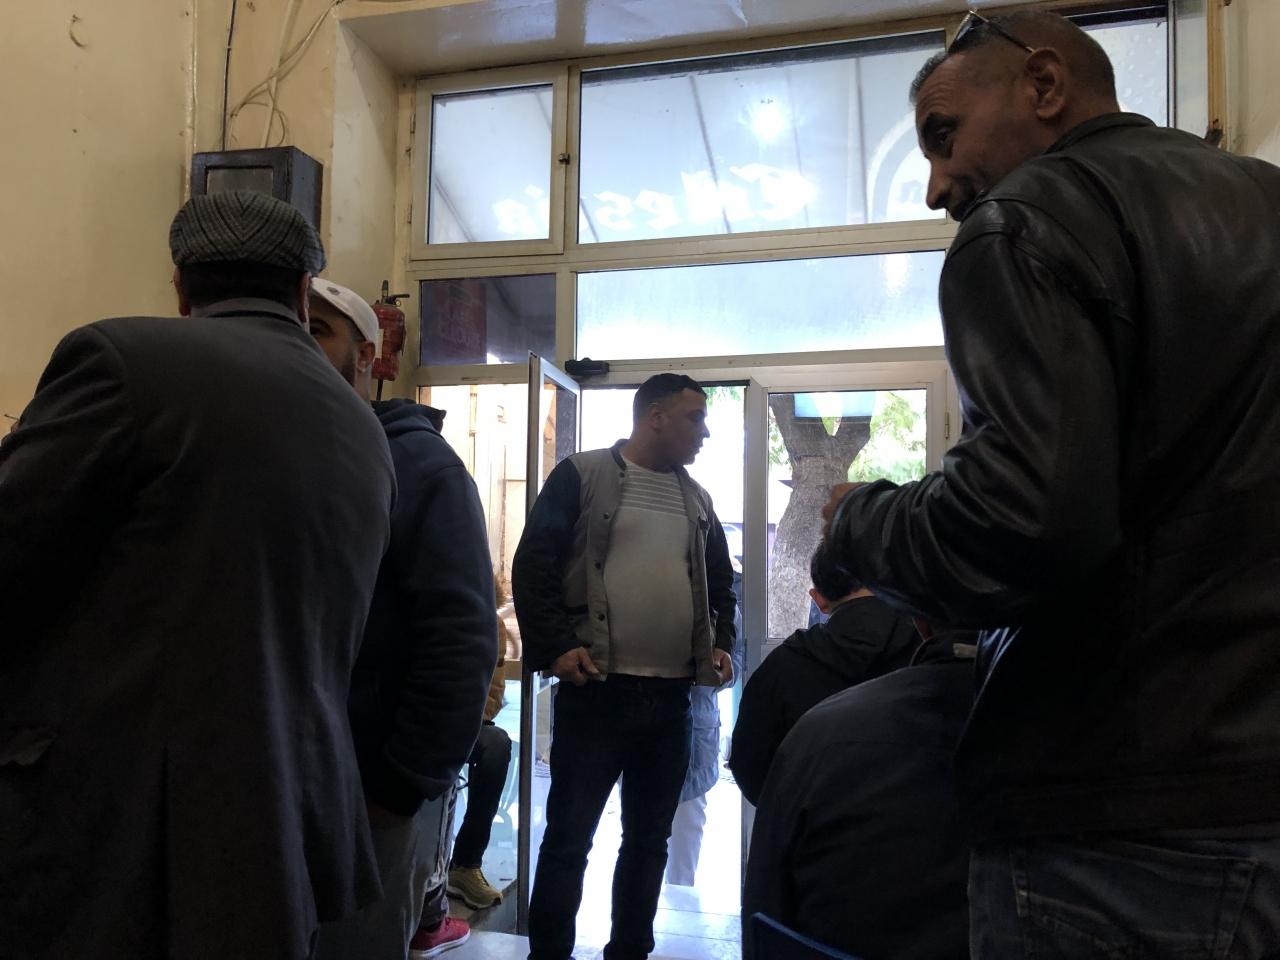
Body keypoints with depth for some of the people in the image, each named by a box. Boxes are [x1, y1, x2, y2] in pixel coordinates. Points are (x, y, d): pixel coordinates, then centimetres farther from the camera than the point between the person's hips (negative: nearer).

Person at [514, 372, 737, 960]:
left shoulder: (697, 500, 16)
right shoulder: (582, 476, -2)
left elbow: (721, 584, 23)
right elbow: (533, 567, -7)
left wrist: (721, 644, 8)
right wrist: (555, 647, -16)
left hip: (672, 697, 6)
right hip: (595, 690, -5)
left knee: (649, 839, 15)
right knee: (568, 838, 3)